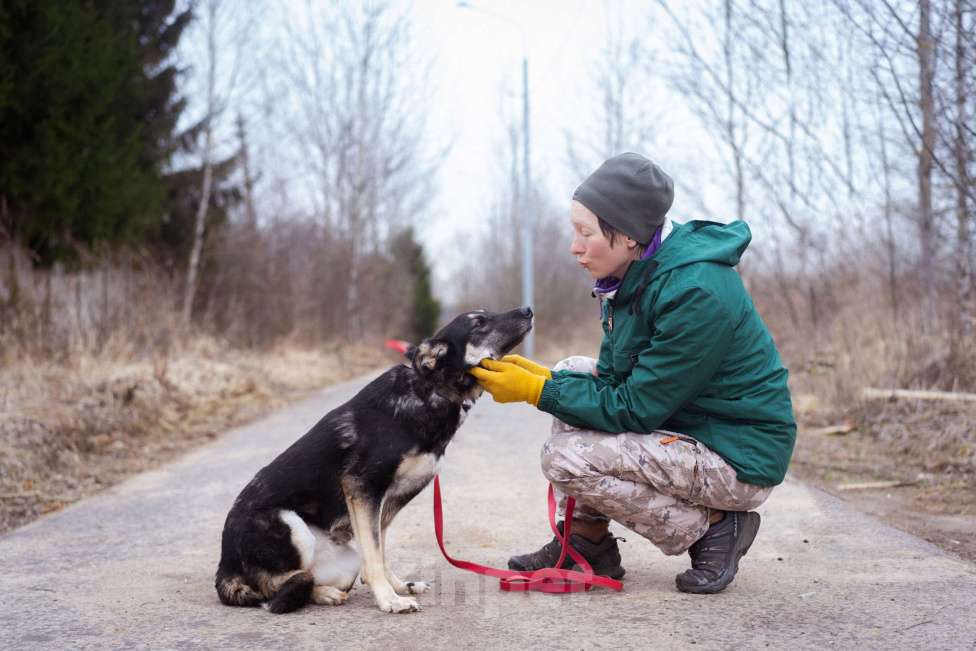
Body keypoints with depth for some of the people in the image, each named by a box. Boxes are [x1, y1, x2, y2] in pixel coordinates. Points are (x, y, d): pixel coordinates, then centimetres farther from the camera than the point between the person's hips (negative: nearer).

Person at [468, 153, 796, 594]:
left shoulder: (696, 292, -27)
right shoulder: (636, 276, 2)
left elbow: (634, 409, -23)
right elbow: (613, 381, 7)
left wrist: (536, 390, -19)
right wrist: (542, 376, -9)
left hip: (741, 461, -10)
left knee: (565, 458, -19)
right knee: (572, 375, 8)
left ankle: (714, 528, -4)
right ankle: (585, 544, 8)